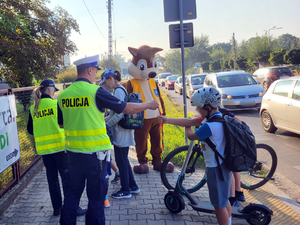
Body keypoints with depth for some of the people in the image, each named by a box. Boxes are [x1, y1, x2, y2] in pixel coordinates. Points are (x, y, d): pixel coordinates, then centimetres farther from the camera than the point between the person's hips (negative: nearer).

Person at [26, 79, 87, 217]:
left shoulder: (33, 108, 5)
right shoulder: (56, 103, -9)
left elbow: (30, 130, 11)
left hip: (44, 149, 5)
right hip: (60, 146, -5)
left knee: (52, 178, 14)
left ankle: (57, 208, 22)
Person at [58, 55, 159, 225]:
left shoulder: (63, 95, 2)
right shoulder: (96, 91, -13)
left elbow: (61, 124, 14)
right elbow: (127, 108, -8)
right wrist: (149, 105, 7)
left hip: (73, 152, 5)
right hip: (95, 153, -5)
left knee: (72, 194, 18)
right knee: (96, 197, 8)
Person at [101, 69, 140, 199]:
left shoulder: (118, 91, -16)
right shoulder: (121, 90, 15)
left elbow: (119, 114, -23)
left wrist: (107, 124, -13)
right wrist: (102, 120, 13)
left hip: (121, 133, -10)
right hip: (123, 132, 10)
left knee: (121, 161, 2)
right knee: (123, 161, 18)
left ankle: (125, 191, 15)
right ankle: (133, 186, 28)